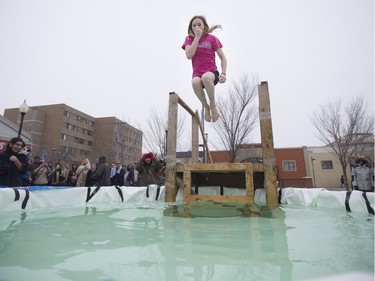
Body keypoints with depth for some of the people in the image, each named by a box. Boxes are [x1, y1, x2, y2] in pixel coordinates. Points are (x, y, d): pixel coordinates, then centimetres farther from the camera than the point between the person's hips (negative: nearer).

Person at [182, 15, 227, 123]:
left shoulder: (212, 38, 7)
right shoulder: (189, 39, 10)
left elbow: (223, 57, 4)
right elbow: (189, 55, -10)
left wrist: (223, 73, -11)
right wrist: (197, 37, -7)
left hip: (212, 72, -1)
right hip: (197, 74, 1)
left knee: (206, 77, -39)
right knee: (195, 82, -37)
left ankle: (213, 105, -15)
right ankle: (206, 106, -11)